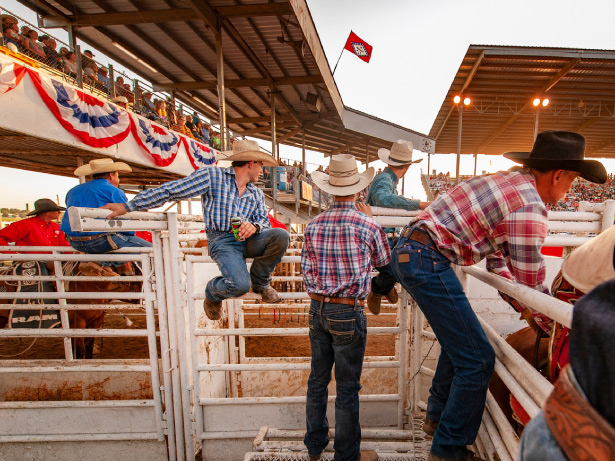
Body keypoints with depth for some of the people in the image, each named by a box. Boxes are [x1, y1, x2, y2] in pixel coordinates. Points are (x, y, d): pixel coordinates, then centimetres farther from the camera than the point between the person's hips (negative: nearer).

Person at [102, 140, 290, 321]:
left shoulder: (257, 193, 20)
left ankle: (260, 282, 1)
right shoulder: (212, 176, 1)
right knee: (239, 285, -29)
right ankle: (212, 293, 11)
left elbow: (264, 219, 12)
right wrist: (127, 206, -1)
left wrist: (254, 226, -15)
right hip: (222, 240, -5)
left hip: (250, 239, 5)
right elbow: (169, 191, 0)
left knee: (281, 235, -24)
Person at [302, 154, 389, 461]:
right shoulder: (367, 226, -13)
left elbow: (306, 270, 2)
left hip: (317, 309, 5)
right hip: (348, 313, -4)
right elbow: (384, 262, 5)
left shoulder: (313, 225, -2)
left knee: (318, 380, 19)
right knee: (347, 387, 11)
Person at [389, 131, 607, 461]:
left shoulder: (511, 180, 19)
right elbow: (532, 284, -5)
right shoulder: (530, 208, -12)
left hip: (409, 249, 10)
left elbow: (494, 250, 27)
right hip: (428, 262, -10)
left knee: (460, 339, 26)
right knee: (476, 359, 1)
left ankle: (437, 417, 43)